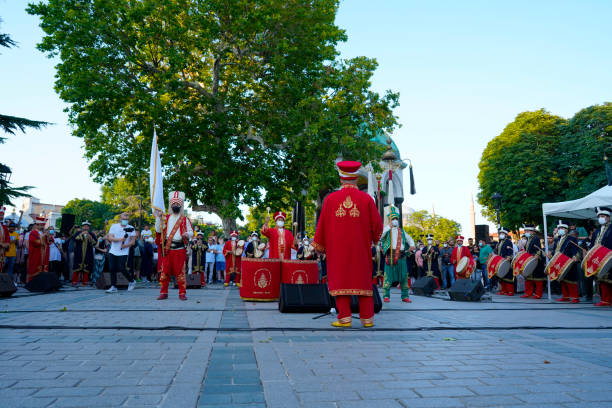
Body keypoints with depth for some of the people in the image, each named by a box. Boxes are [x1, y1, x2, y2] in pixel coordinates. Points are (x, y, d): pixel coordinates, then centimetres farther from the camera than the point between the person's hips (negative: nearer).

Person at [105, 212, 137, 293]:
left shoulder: (131, 228, 1)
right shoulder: (114, 226, 5)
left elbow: (132, 241, -2)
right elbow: (110, 238, -5)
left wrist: (125, 245, -20)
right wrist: (120, 239, -20)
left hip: (123, 253, -3)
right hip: (113, 251, 3)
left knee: (121, 268, -10)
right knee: (112, 269, 1)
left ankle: (132, 281, 12)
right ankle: (113, 287, 11)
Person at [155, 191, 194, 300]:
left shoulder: (185, 219, 7)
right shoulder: (166, 218, 12)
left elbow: (191, 232, 7)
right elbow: (158, 230, 4)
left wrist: (187, 234, -16)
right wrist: (158, 218, -6)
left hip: (180, 249, -2)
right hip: (167, 249, 2)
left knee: (180, 272, -2)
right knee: (165, 271, 4)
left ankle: (182, 293, 6)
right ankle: (164, 293, 15)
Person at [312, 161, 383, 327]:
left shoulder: (330, 199, -2)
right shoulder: (366, 199, -3)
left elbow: (322, 225, 2)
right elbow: (377, 225, 0)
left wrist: (319, 246, 14)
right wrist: (373, 238, 20)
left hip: (337, 249, 0)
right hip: (360, 249, 0)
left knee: (340, 279, 5)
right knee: (362, 280, 8)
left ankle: (344, 317, 1)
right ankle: (367, 318, 12)